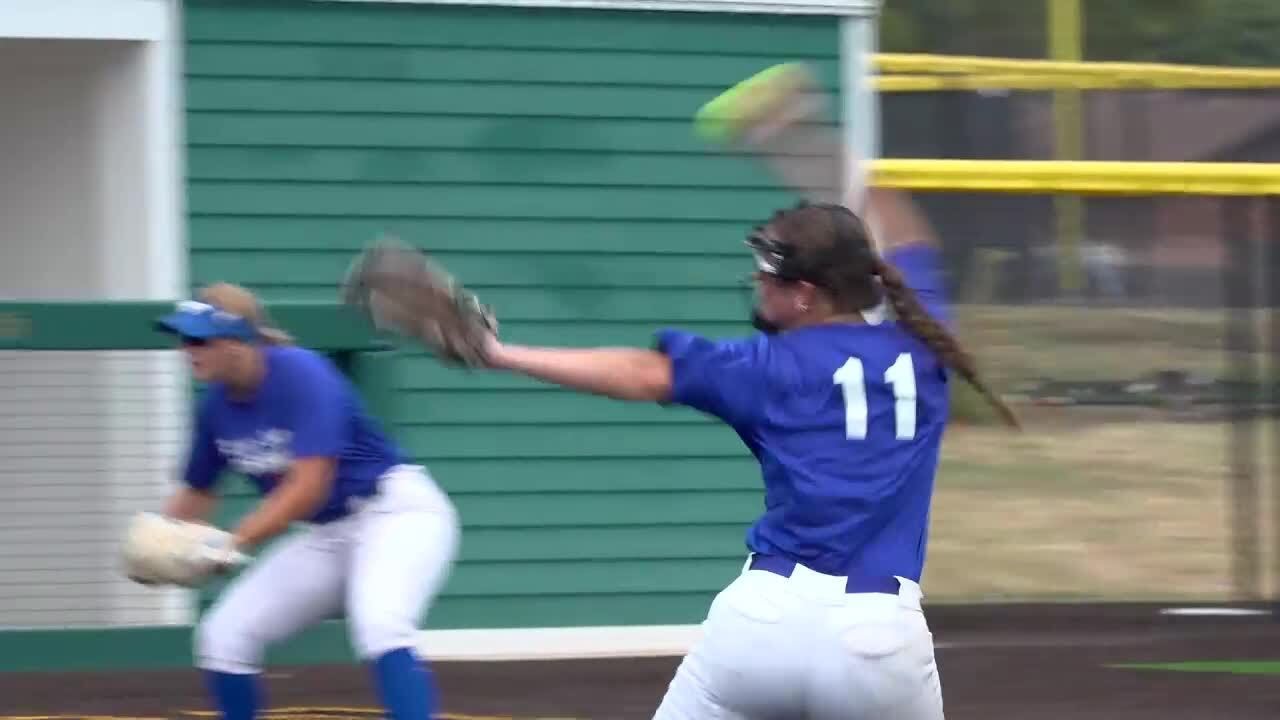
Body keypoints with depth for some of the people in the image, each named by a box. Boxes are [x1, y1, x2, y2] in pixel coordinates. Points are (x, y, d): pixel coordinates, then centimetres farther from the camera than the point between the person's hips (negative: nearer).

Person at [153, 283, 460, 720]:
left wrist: (235, 542, -32)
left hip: (398, 512, -9)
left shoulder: (301, 374, -23)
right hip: (325, 536, 9)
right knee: (223, 638, 3)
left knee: (378, 624, -35)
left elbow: (309, 487, -29)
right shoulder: (216, 406, -1)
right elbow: (197, 494, 14)